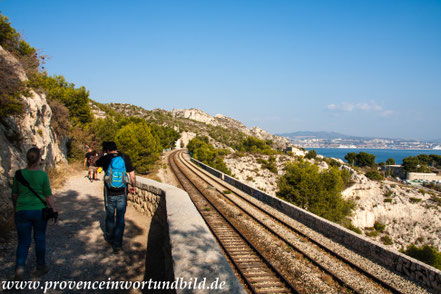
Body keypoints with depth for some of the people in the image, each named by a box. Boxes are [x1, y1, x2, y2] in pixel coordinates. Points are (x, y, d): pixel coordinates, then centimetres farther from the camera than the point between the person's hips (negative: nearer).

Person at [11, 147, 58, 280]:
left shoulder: (19, 174, -1)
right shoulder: (43, 175, -9)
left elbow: (14, 195, 8)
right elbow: (48, 196, -5)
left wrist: (16, 209, 23)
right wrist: (54, 211, 4)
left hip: (22, 211, 2)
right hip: (39, 210, -2)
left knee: (23, 241, 10)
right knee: (40, 239, 15)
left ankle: (20, 267, -11)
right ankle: (41, 267, 25)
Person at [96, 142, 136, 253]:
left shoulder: (105, 159, -7)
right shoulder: (125, 157, -5)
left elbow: (94, 164, 16)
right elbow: (132, 176, -4)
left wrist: (101, 155, 29)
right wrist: (133, 186, 12)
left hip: (109, 194, 0)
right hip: (122, 194, 0)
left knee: (110, 216, 19)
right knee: (120, 219, 6)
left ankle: (109, 237, 38)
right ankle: (117, 244, 7)